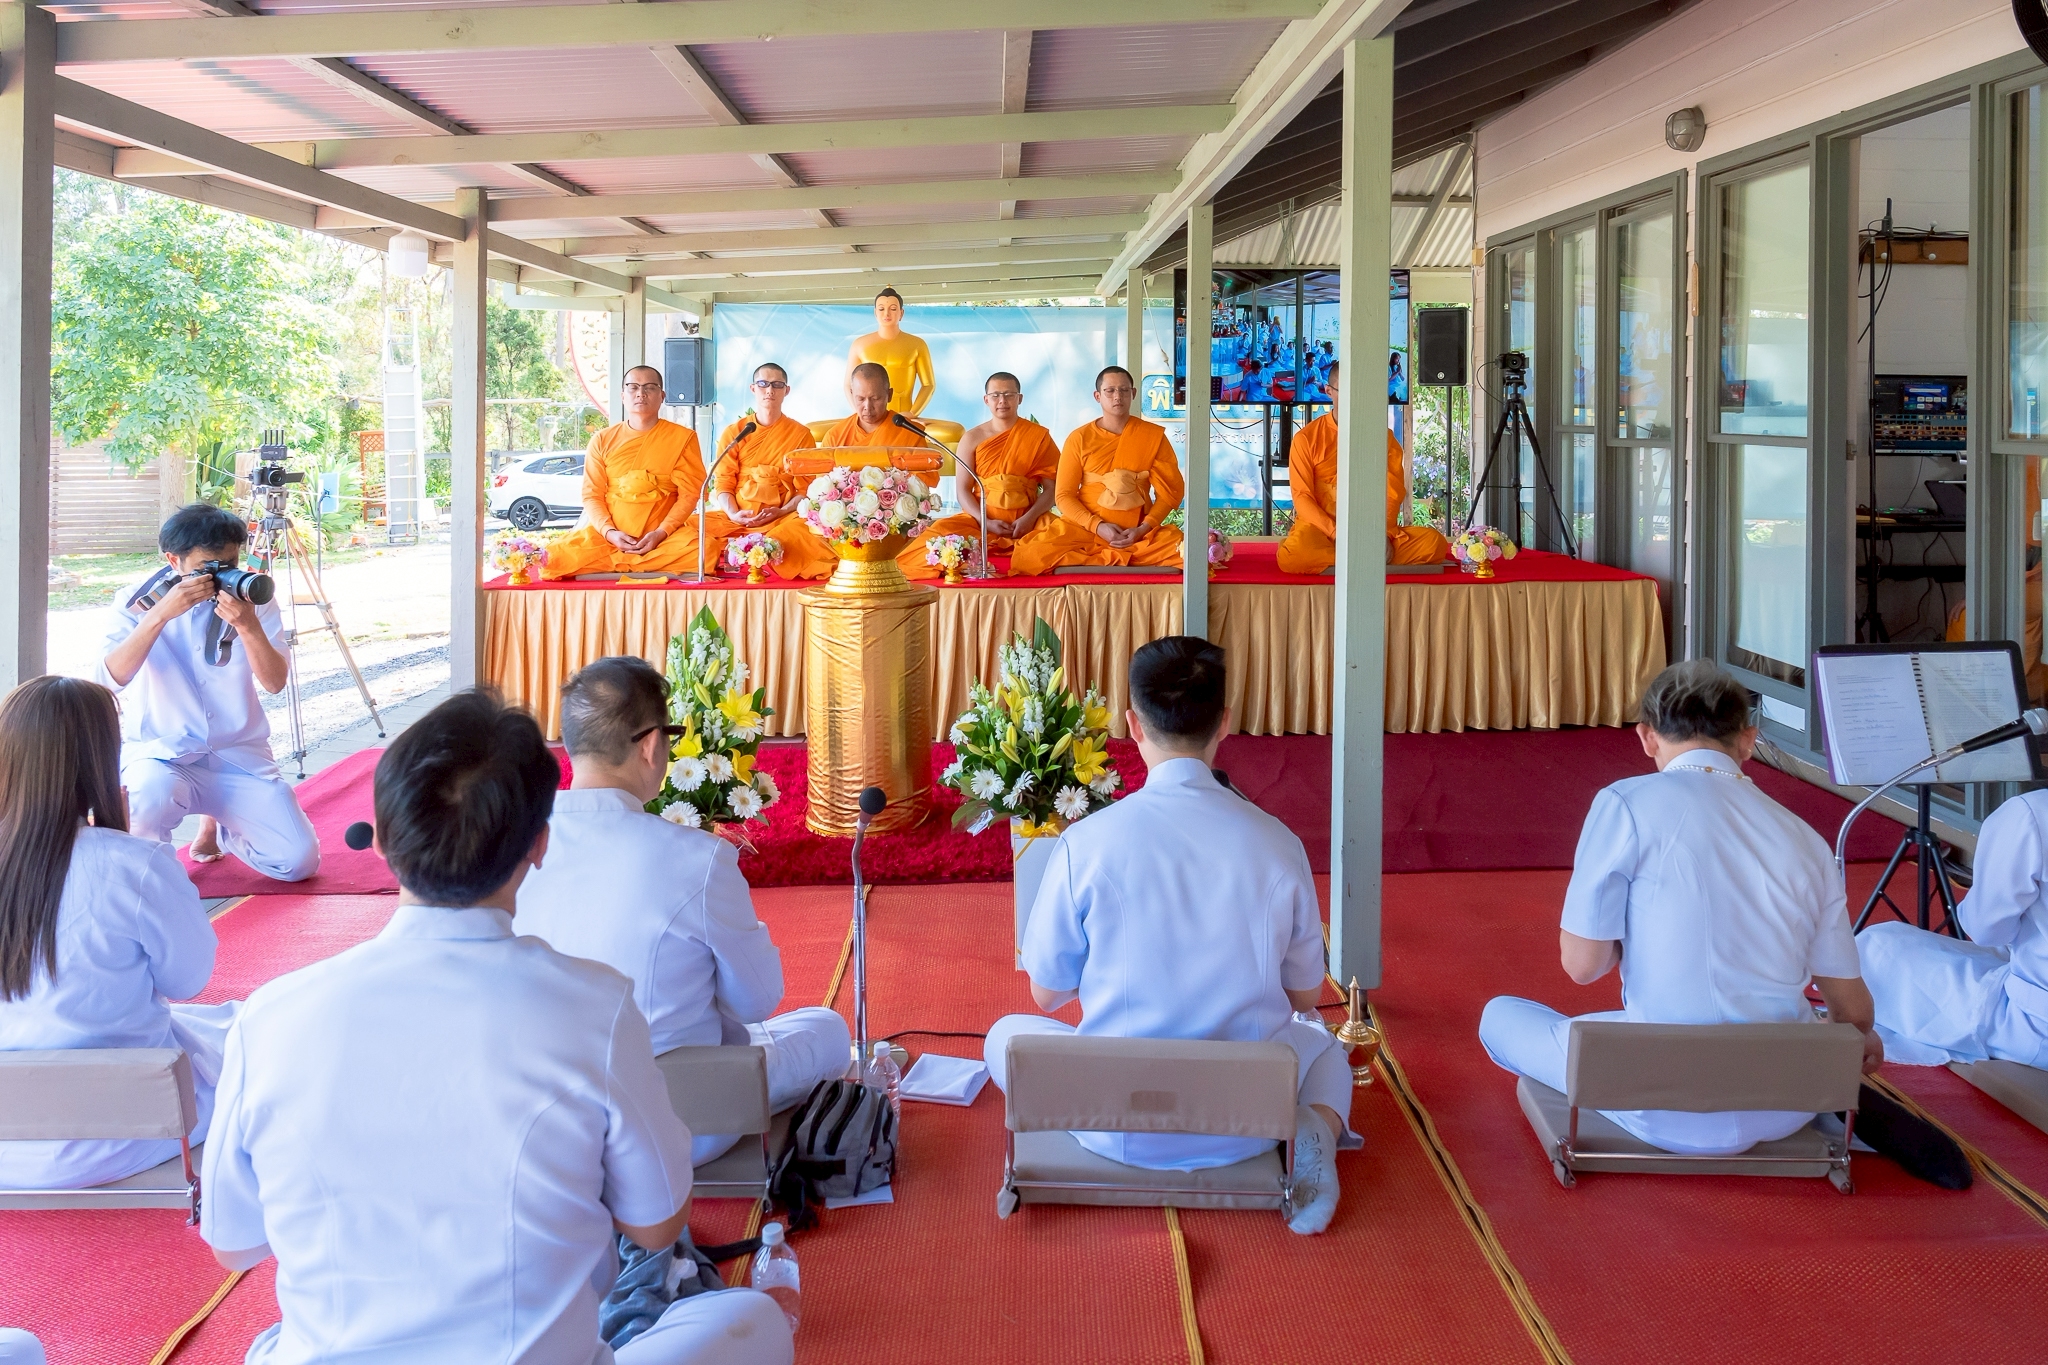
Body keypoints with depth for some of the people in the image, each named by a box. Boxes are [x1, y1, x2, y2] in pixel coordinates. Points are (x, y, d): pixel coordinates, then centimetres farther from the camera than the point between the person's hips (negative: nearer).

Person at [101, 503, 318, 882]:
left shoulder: (253, 597, -1)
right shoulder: (139, 600, -5)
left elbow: (275, 682, -12)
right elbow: (112, 678, -21)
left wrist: (248, 627, -29)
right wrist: (160, 613, -30)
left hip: (239, 757, 3)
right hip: (161, 753, -3)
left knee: (299, 860, -11)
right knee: (153, 792, -40)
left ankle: (218, 829, 22)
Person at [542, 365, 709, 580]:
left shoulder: (682, 438, 6)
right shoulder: (602, 440, 11)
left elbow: (689, 493, 1)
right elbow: (592, 495, 7)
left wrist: (661, 533, -13)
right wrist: (609, 532, -12)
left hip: (664, 537, -2)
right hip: (610, 537, 2)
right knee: (557, 558, -24)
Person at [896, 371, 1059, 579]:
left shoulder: (1038, 436, 7)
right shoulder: (972, 438, 9)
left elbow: (1051, 489, 2)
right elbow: (963, 490, 3)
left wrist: (1029, 519, -16)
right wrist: (986, 522, -14)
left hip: (1027, 520, 0)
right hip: (980, 519, 0)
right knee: (942, 532, -27)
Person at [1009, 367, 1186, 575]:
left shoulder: (1153, 436, 3)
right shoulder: (1079, 438, 2)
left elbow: (1170, 491, 3)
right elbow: (1064, 496, 0)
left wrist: (1143, 529, -12)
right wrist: (1097, 526, -15)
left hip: (1138, 532, 0)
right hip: (1085, 528, 0)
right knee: (1029, 558, -27)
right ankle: (1123, 559, -16)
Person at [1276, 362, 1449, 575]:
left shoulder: (1384, 437, 10)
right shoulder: (1306, 438, 2)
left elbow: (1393, 494, 5)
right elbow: (1302, 497, -4)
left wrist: (1383, 534, -14)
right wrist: (1336, 535, -19)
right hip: (1322, 531, -2)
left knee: (1434, 542, -21)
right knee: (1292, 555, -37)